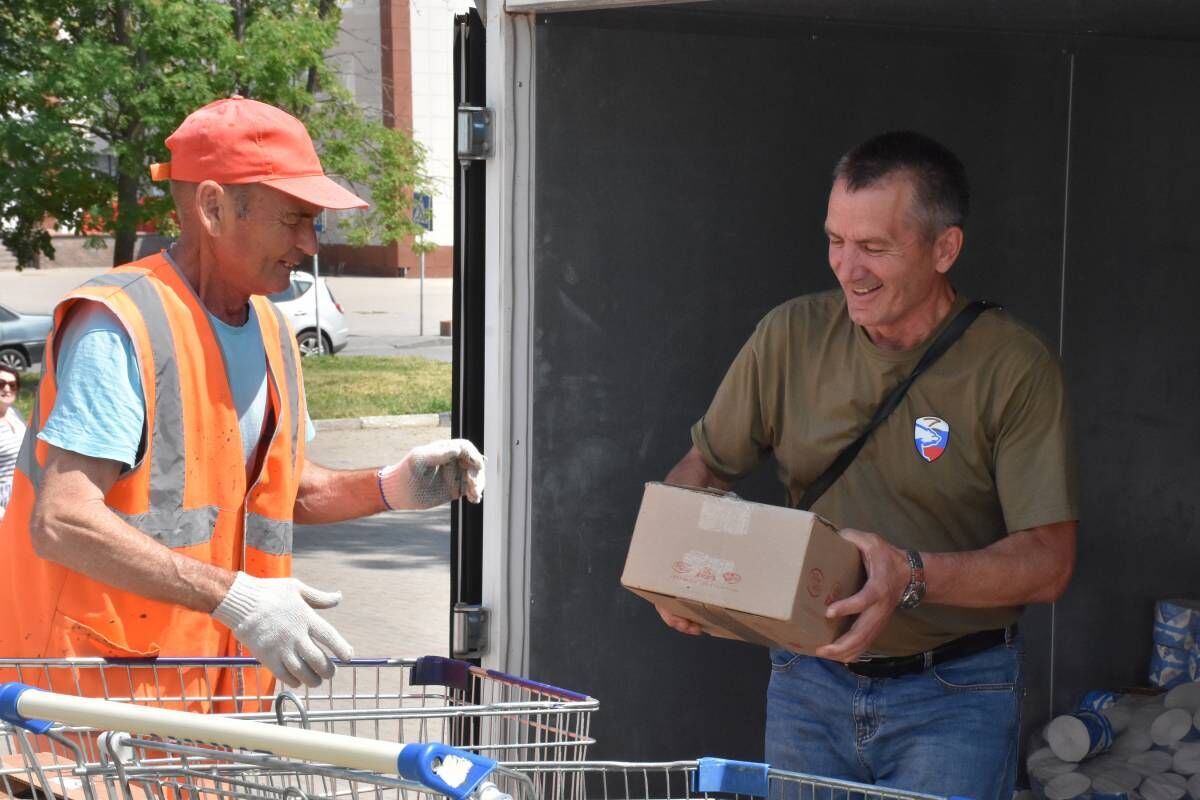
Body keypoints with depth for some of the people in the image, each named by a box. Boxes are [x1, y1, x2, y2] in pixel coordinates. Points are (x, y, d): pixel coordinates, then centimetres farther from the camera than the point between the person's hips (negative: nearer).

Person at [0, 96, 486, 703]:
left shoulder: (271, 333, 14)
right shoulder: (120, 327, -15)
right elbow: (60, 522, -23)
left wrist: (393, 487, 7)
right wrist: (235, 599, -28)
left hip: (212, 679, 7)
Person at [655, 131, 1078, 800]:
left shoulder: (1015, 367, -11)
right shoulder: (791, 336, 0)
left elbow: (1049, 562, -13)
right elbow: (704, 467, 10)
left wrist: (913, 576, -29)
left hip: (954, 699, -3)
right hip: (809, 683, 3)